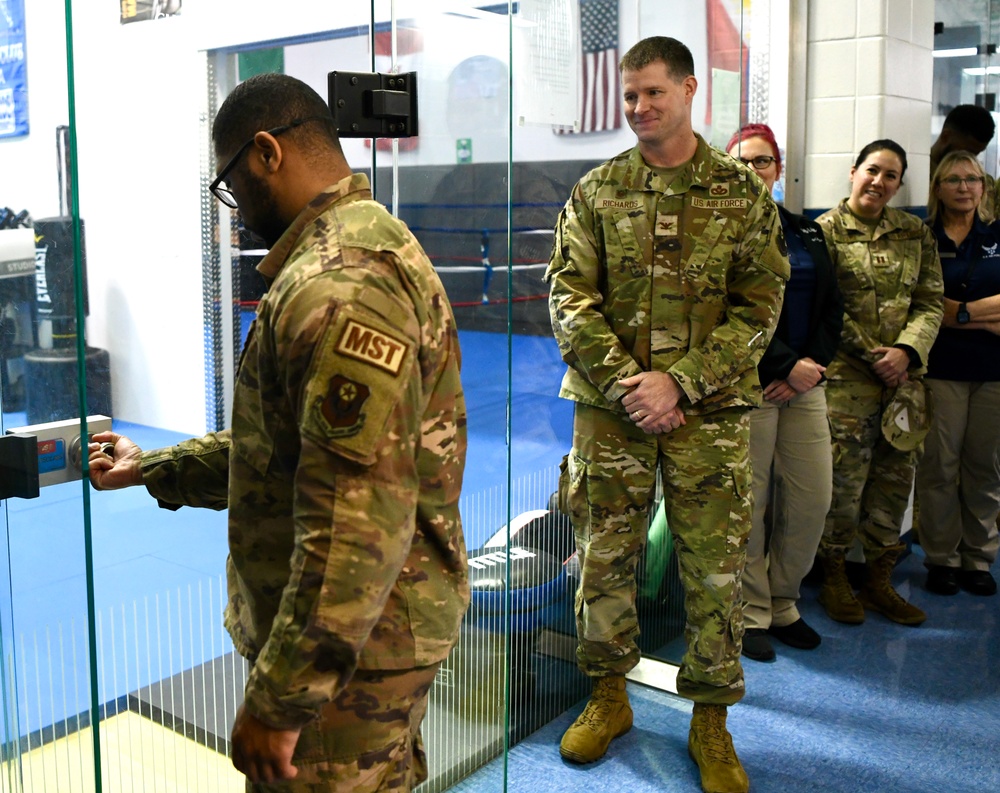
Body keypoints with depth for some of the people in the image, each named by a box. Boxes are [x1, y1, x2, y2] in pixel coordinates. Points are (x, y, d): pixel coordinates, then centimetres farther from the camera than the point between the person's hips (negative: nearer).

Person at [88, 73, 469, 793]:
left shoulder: (339, 284, -24)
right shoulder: (369, 246, 13)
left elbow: (362, 512, -30)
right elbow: (282, 444, 20)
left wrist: (281, 699, -25)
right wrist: (152, 470, 21)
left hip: (352, 646, -10)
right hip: (385, 620, 10)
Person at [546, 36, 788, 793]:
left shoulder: (743, 194, 1)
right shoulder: (596, 192, 4)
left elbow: (759, 306, -2)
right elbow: (570, 298, -1)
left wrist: (679, 384, -13)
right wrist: (625, 383, -13)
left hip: (711, 411, -1)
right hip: (611, 407, 1)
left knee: (715, 568, 6)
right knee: (605, 556, 10)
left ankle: (711, 720, 24)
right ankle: (608, 697, 30)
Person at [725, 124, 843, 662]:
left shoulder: (807, 234, 16)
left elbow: (832, 309, 11)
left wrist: (810, 366, -5)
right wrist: (788, 365, -14)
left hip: (804, 385, 6)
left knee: (813, 500, 6)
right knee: (749, 504, -1)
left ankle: (782, 604, 24)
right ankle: (751, 614, 15)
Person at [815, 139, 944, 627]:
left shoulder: (916, 233, 12)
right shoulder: (826, 230, -1)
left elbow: (930, 303, 9)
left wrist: (906, 350, -9)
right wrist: (873, 358, -10)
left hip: (904, 373, 5)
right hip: (845, 377, -4)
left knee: (895, 478, 9)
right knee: (844, 478, -3)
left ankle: (879, 581, 23)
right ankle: (834, 578, 17)